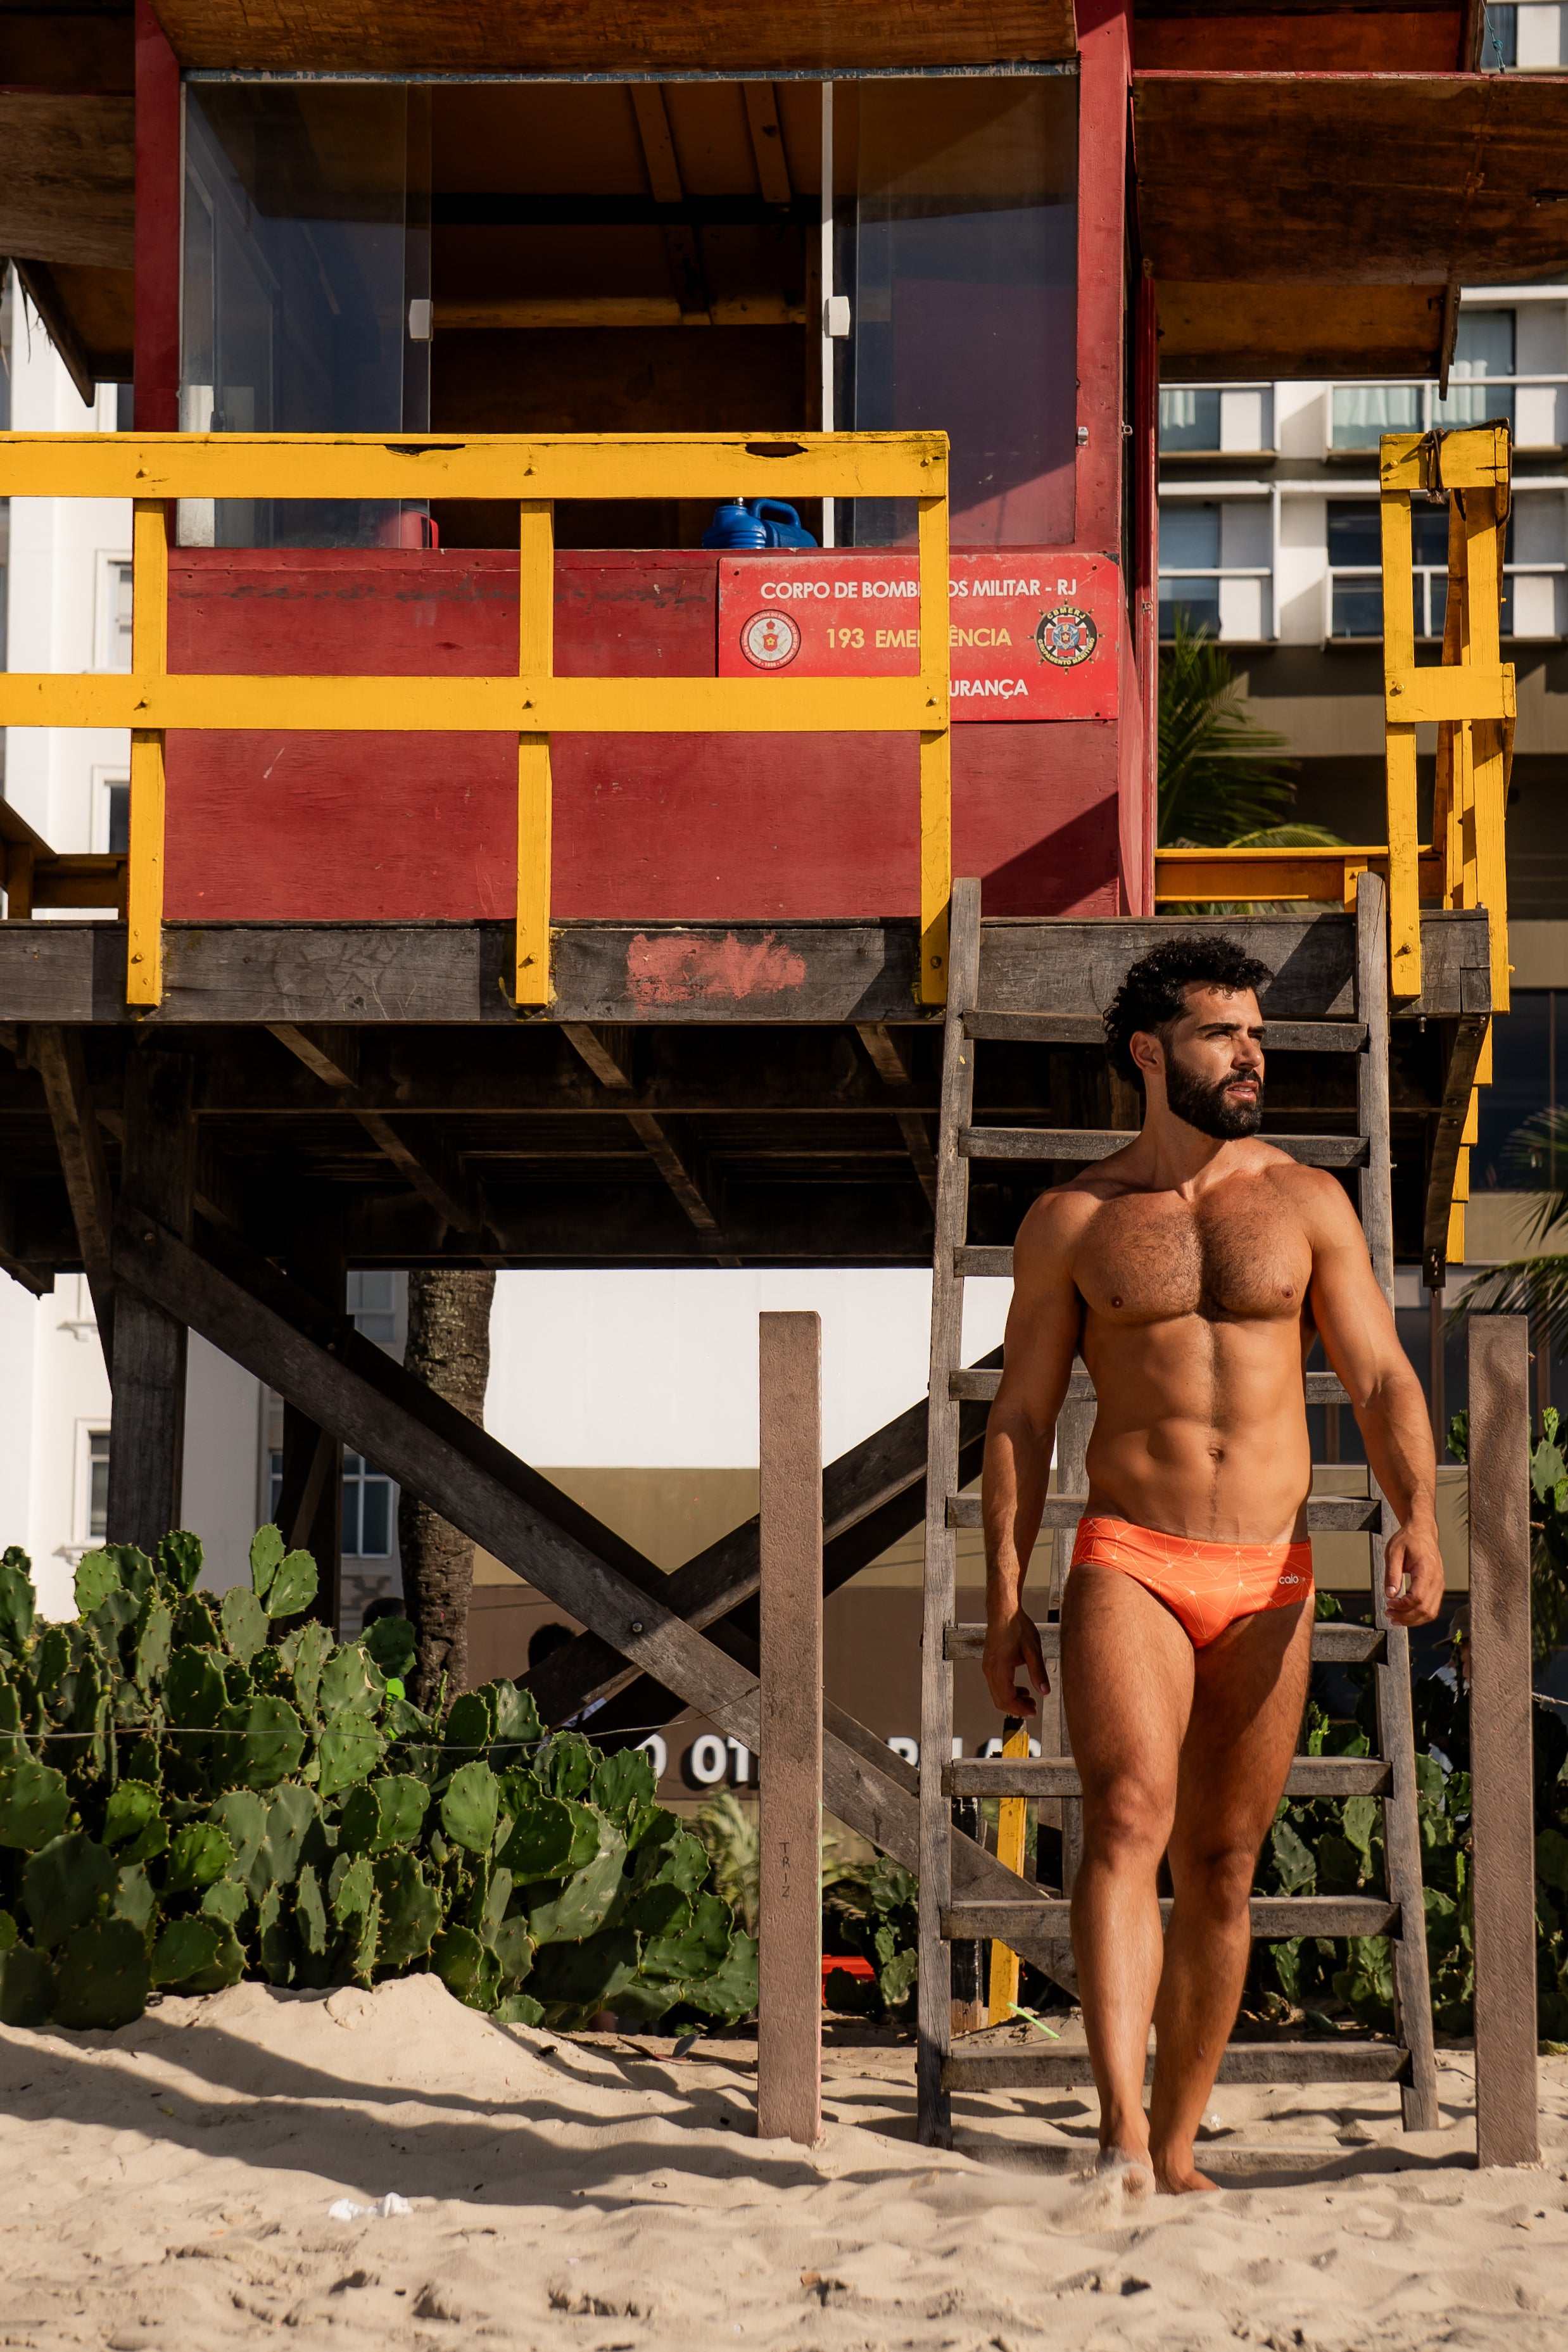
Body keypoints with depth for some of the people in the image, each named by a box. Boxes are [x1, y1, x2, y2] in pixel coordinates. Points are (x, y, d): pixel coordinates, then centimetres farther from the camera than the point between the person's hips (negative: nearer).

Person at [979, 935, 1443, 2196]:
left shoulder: (1307, 1202, 9)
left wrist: (1419, 1517, -15)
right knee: (1128, 1819, -22)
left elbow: (1383, 1379, 4)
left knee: (1222, 1866, 7)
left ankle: (1177, 2147, 18)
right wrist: (1005, 1601, -1)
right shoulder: (1071, 1221, 5)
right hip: (1130, 1567, -2)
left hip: (1270, 1583, 2)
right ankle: (1121, 2132, -30)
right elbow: (1020, 1419, 7)